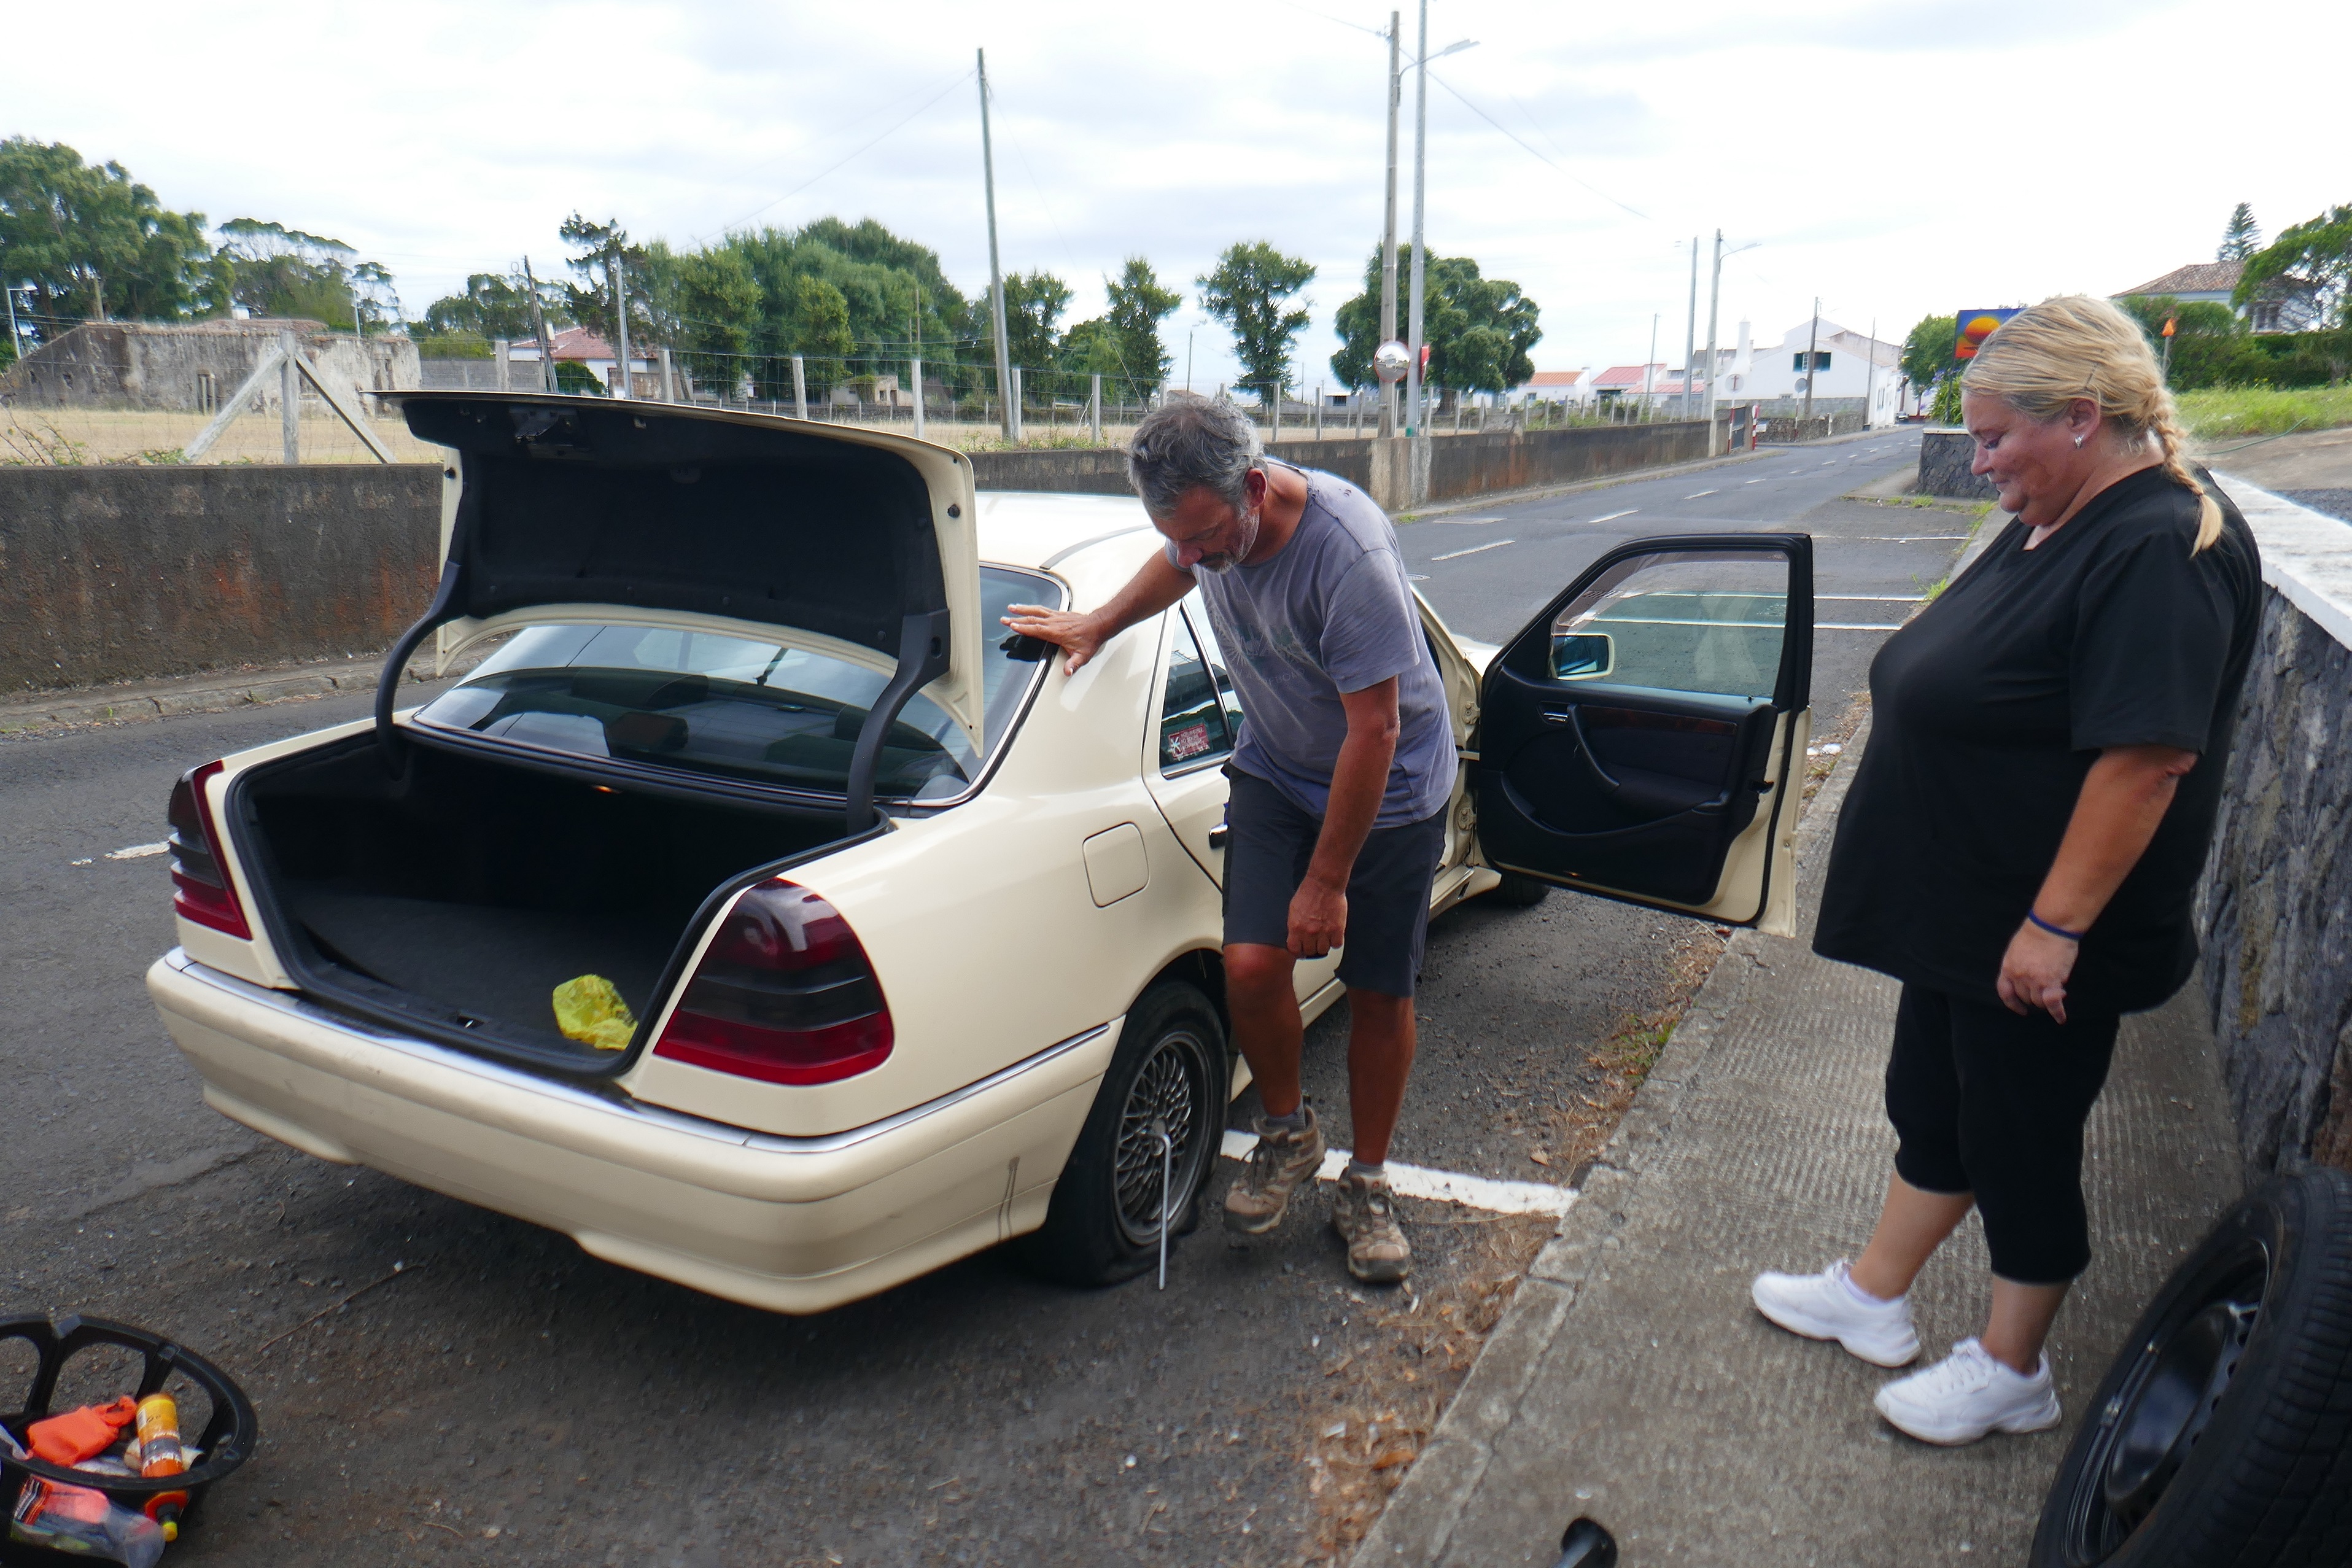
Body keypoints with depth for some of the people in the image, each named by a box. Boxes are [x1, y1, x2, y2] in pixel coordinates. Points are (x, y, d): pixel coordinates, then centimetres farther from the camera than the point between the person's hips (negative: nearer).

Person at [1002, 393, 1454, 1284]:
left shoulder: (1348, 552, -34)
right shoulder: (1210, 517, -14)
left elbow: (1374, 729, -28)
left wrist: (1327, 881, -22)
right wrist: (1098, 626, 13)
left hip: (1391, 787, -4)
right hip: (1275, 774, 4)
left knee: (1379, 992, 3)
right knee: (1252, 965, -12)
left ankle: (1367, 1185, 25)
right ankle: (1286, 1134, 16)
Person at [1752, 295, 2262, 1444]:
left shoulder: (2160, 550, -23)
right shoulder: (2050, 525, 7)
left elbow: (2147, 757, -28)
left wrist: (2054, 927, -27)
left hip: (2037, 937, -9)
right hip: (1956, 908, 9)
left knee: (2020, 1142, 8)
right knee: (1930, 1102, 20)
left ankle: (2011, 1371, 29)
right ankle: (1874, 1298, 38)